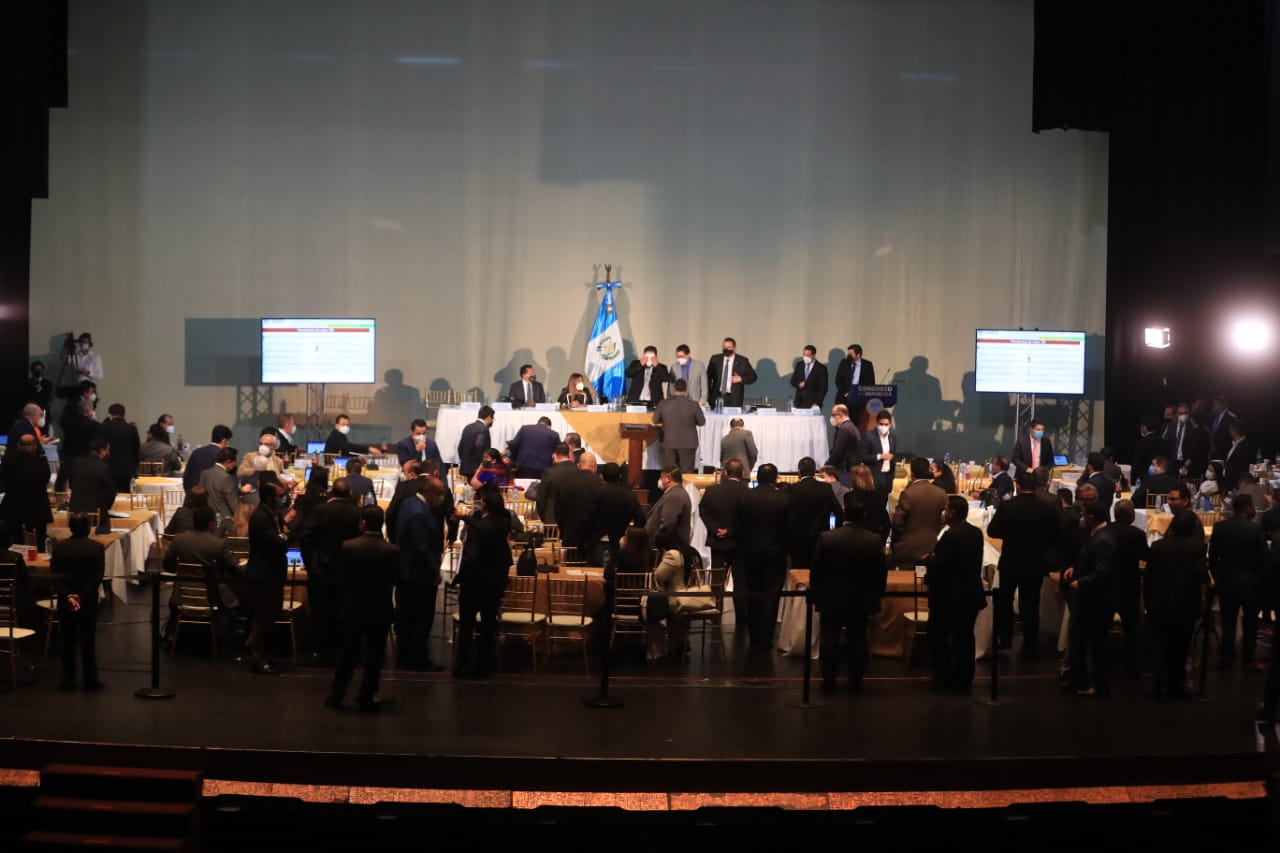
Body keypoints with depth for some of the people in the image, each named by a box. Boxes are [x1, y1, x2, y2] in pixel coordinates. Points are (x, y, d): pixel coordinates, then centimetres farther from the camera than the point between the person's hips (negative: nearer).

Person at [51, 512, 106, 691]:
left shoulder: (59, 547, -7)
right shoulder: (97, 548, -10)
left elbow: (55, 576, -11)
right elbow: (98, 577, -14)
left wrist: (67, 596, -15)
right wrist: (81, 596, -14)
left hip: (65, 601, 1)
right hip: (89, 601, -1)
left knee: (68, 642, 9)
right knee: (88, 641, 7)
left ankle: (68, 681, 11)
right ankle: (90, 680, 9)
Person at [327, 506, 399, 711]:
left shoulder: (347, 547, -13)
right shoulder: (392, 551, -15)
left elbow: (341, 579, -5)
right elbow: (394, 580, -3)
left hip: (353, 607, 1)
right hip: (380, 610, -1)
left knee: (347, 652, 14)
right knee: (374, 655, 9)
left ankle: (336, 695, 20)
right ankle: (366, 698, 12)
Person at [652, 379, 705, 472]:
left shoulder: (663, 404, -8)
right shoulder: (693, 405, -12)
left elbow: (655, 420, 6)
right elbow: (702, 422, 0)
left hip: (669, 443, 1)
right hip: (688, 443, -1)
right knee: (687, 472, 5)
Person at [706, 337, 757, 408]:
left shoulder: (742, 361, 2)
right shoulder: (715, 359, 7)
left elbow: (752, 377, 6)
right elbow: (708, 377, 12)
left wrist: (740, 379, -11)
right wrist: (707, 395, 5)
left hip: (734, 398, -1)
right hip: (717, 396, 1)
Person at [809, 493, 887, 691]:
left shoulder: (826, 538, -16)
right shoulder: (875, 541, -11)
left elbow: (815, 570, -8)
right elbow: (881, 574, -3)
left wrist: (815, 594, 6)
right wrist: (875, 597, 11)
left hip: (831, 600, -1)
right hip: (862, 601, 1)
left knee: (830, 639, 9)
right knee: (857, 639, 12)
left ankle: (829, 679, 11)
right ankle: (856, 679, 16)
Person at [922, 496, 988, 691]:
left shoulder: (951, 536, -22)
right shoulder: (976, 533, 5)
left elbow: (938, 565, -24)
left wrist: (927, 559, -2)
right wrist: (935, 559, 12)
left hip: (949, 597, -7)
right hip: (972, 595, 7)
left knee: (938, 637, 9)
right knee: (964, 638, 13)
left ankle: (943, 678, 12)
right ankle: (964, 680, 17)